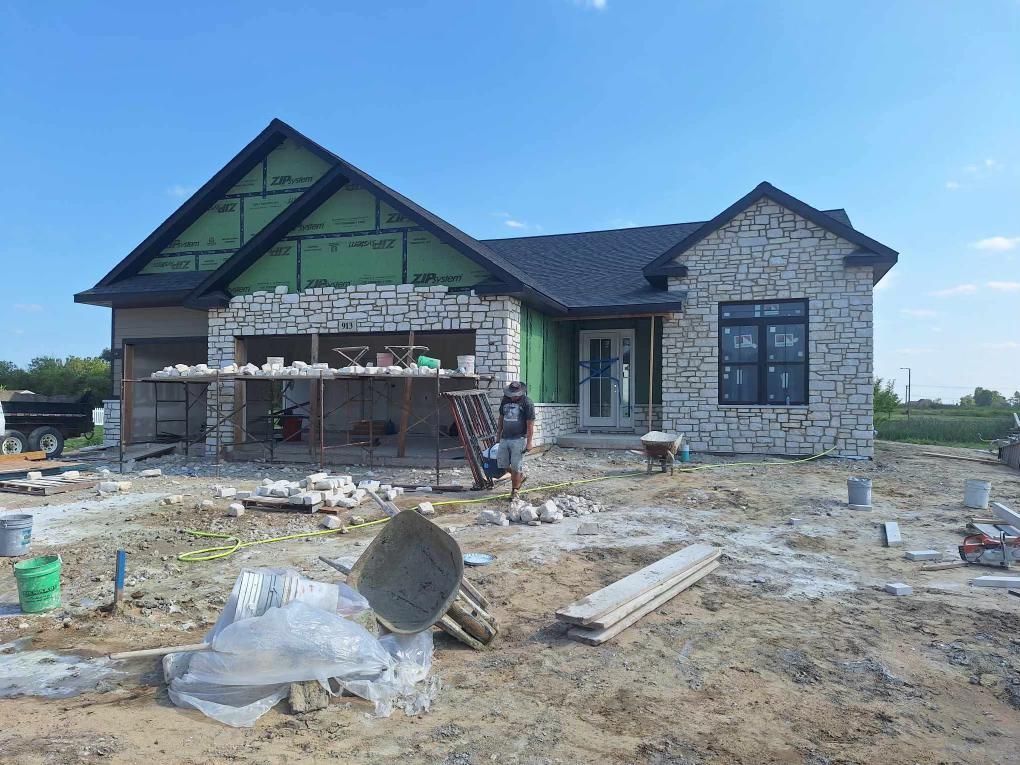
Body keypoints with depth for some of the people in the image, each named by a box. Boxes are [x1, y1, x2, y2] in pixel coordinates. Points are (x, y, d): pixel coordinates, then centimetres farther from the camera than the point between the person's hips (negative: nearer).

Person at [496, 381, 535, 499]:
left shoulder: (527, 403, -9)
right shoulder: (505, 400, 10)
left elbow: (530, 425, -11)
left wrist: (529, 443, -15)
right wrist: (498, 434, 19)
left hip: (519, 439, -6)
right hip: (505, 438, 6)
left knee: (515, 466, -3)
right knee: (502, 464, 7)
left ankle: (514, 491, 11)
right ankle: (520, 476, 30)